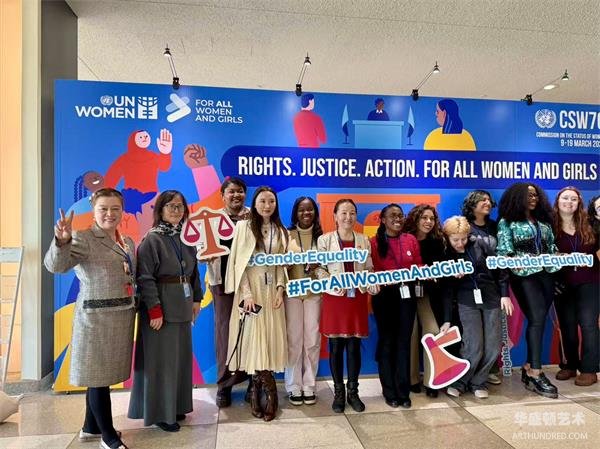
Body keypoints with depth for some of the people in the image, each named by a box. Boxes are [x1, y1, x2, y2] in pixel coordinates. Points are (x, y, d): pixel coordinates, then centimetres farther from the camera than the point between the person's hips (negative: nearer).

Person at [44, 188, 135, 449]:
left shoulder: (128, 242, 10)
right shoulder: (84, 238, -11)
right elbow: (55, 265, -24)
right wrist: (62, 241, -42)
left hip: (122, 316, 7)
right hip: (96, 317, -7)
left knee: (104, 374, 18)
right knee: (98, 375, 4)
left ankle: (91, 428, 35)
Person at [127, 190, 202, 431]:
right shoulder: (152, 239, -11)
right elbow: (145, 278, -16)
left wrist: (196, 298, 11)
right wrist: (155, 310, -19)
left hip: (183, 307, 7)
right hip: (161, 308, -7)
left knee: (181, 356, 15)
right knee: (161, 359, 3)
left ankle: (177, 405, 31)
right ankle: (160, 412, 18)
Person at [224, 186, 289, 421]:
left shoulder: (280, 231, 10)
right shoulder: (244, 227, -2)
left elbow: (282, 264, 10)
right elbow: (238, 262, -7)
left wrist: (280, 289, -3)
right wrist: (247, 293, -14)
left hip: (272, 290, 4)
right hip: (251, 288, -4)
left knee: (270, 336, 3)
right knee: (254, 336, -3)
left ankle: (258, 392, 14)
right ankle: (269, 390, 10)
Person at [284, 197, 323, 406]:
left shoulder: (321, 236, 8)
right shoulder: (287, 235, 2)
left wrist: (318, 268, -9)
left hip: (314, 293, 2)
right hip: (292, 292, -2)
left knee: (312, 340, 4)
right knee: (294, 339, 1)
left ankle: (309, 385, 17)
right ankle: (294, 386, 14)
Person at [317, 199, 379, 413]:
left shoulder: (364, 240, 9)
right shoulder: (324, 239, 1)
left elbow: (369, 270, 9)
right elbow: (320, 270, -3)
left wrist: (373, 286, -10)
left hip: (357, 298, 2)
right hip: (334, 298, -2)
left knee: (354, 347, 8)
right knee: (336, 347, 5)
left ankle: (353, 392, 23)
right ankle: (338, 393, 20)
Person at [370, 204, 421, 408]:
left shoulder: (411, 240, 8)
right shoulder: (374, 242, -4)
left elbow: (418, 266, 10)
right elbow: (373, 272, -4)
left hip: (406, 295, 3)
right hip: (384, 296, -3)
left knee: (404, 342, 7)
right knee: (387, 341, 7)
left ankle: (403, 391, 18)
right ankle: (390, 392, 20)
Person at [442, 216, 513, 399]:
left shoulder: (479, 245, 1)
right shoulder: (446, 256, -1)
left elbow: (499, 269, 5)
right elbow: (447, 290, 0)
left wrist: (505, 294, 1)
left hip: (491, 299, 2)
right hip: (467, 302, -2)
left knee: (493, 349, 0)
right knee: (474, 348, -10)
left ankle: (478, 382, 21)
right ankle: (458, 382, 12)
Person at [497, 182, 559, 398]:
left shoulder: (543, 220, 18)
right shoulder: (507, 222, 0)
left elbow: (551, 247, 17)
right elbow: (504, 251, -7)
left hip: (546, 274, 6)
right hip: (524, 276, -6)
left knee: (538, 321, 6)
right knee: (537, 319, -13)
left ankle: (529, 367, 18)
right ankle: (536, 374, -7)